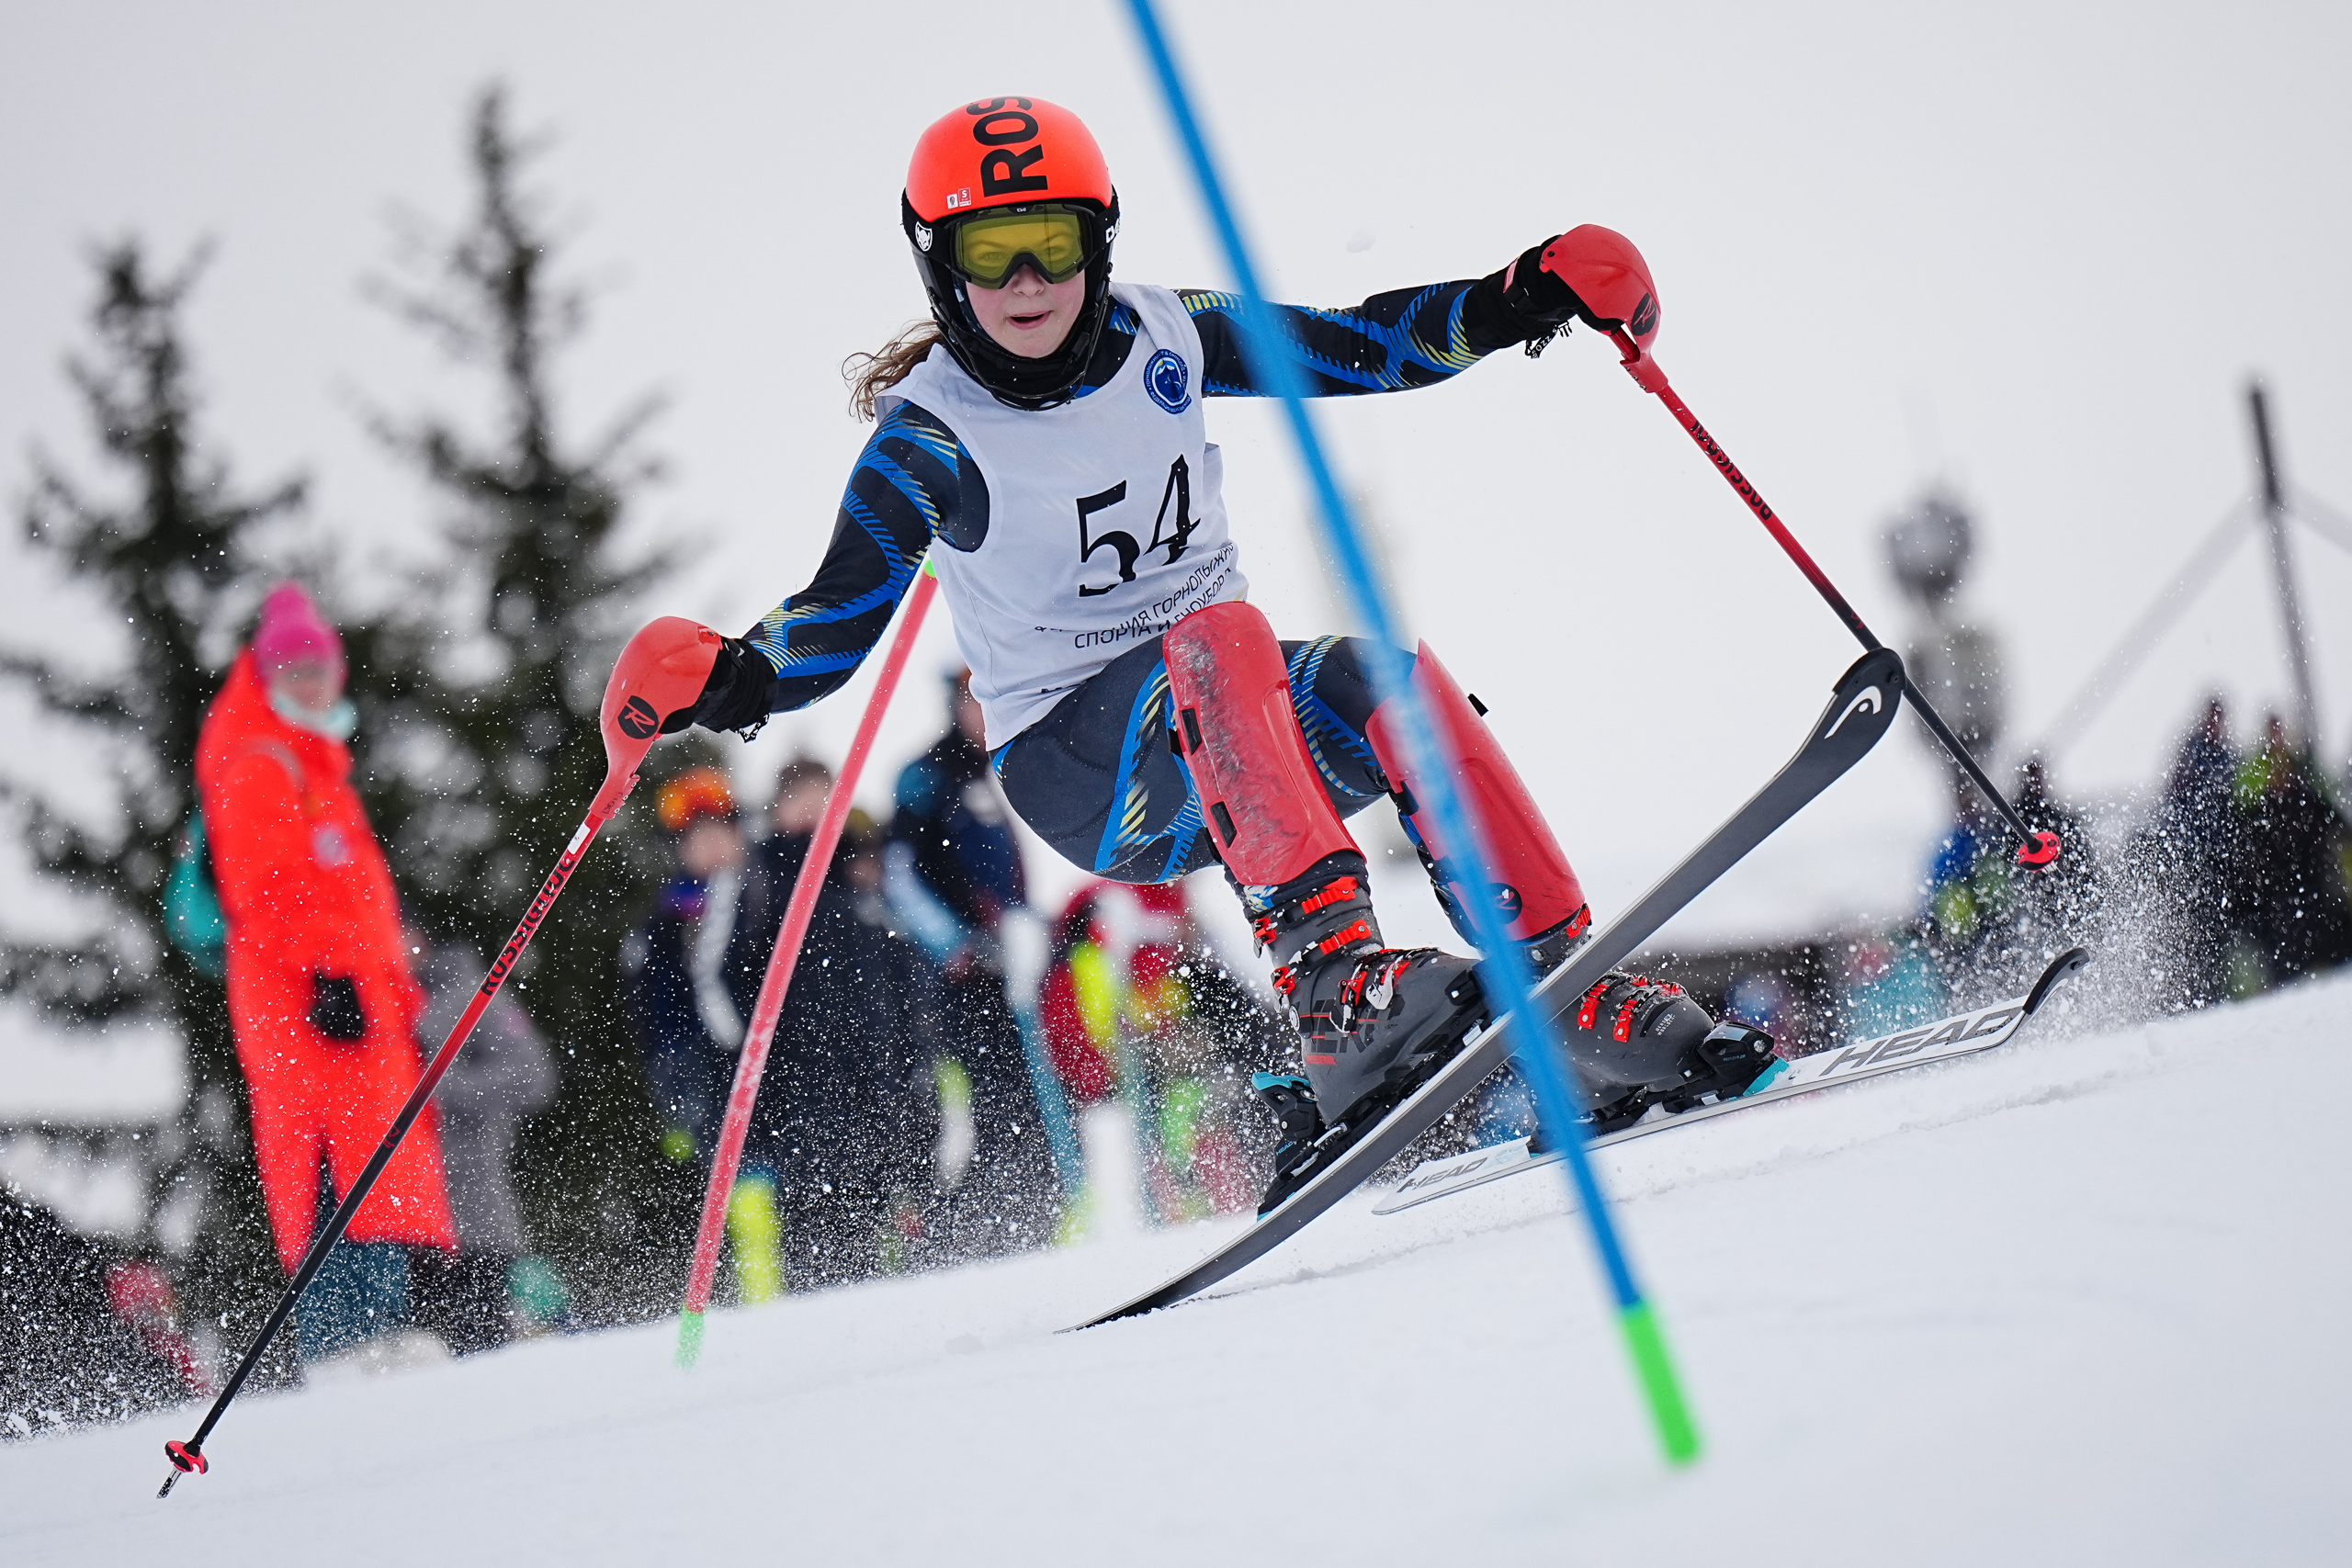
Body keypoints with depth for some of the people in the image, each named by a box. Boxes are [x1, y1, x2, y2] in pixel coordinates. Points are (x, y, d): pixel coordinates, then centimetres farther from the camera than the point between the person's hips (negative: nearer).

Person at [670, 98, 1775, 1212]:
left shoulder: (1165, 339, 2)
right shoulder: (931, 433, -9)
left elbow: (1359, 348, 7)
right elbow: (835, 621, -10)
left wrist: (1514, 305, -8)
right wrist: (732, 680, -31)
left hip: (1226, 726, 4)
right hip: (1080, 765, -4)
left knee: (1390, 681, -28)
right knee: (1219, 636, -36)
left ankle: (1562, 992, -29)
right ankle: (1334, 990, -51)